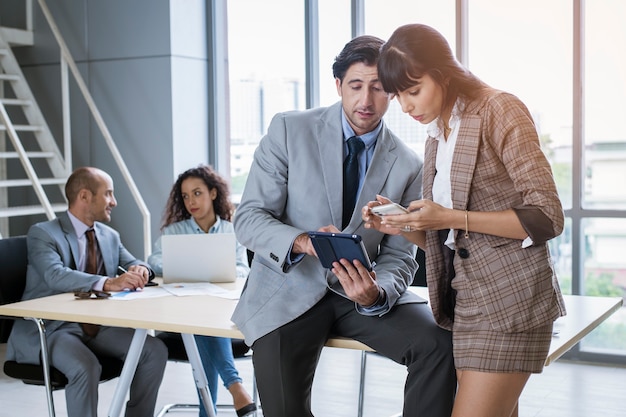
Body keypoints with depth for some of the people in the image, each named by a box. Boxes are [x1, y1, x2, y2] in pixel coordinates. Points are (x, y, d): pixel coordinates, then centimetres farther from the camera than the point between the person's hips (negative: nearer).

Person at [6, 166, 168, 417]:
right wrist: (109, 283, -41)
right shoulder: (42, 233, -10)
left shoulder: (110, 236, 12)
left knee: (155, 351, -13)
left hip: (98, 327, 6)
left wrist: (140, 270, -14)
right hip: (49, 329, -6)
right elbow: (56, 275, -27)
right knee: (86, 367, -34)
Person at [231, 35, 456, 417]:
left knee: (440, 343, -22)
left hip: (359, 291, 2)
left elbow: (399, 256, 2)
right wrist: (303, 242, -28)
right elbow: (249, 218, -7)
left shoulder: (408, 165, 1)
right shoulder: (289, 130, -5)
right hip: (289, 289, -2)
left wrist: (376, 294, -22)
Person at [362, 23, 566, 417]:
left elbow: (547, 218, -13)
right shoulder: (439, 134, 15)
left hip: (508, 298, -7)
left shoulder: (499, 111, -8)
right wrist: (402, 224, -2)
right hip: (468, 299, 7)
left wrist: (450, 218, -19)